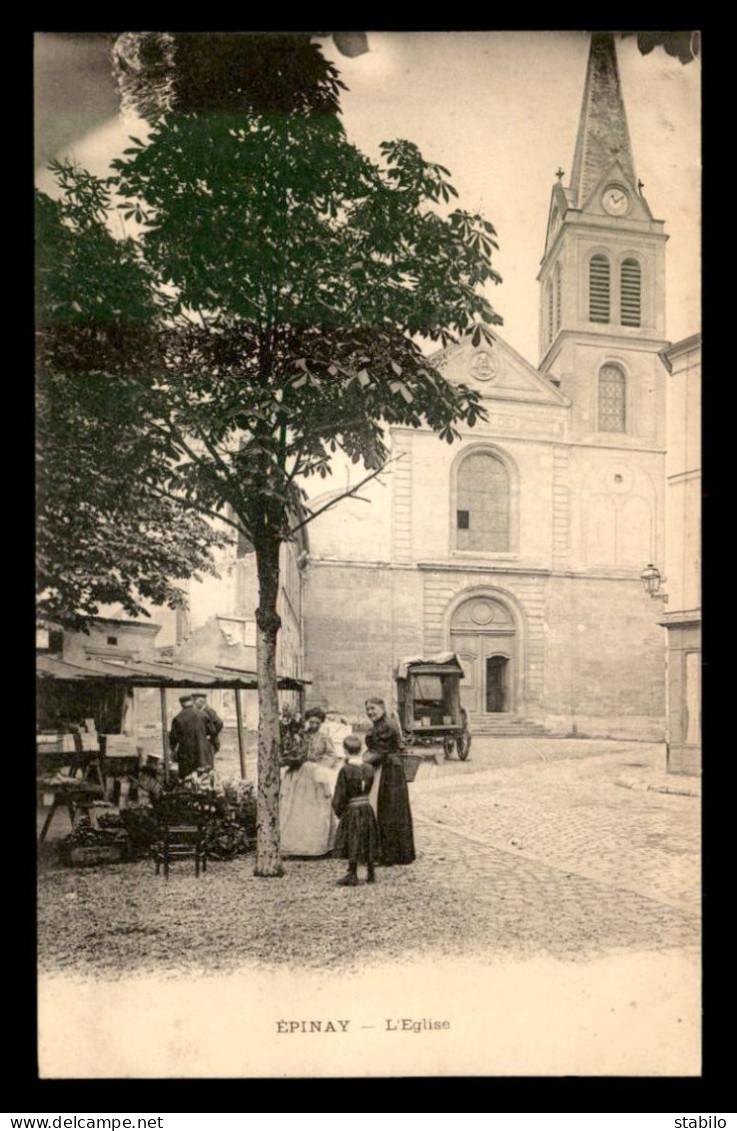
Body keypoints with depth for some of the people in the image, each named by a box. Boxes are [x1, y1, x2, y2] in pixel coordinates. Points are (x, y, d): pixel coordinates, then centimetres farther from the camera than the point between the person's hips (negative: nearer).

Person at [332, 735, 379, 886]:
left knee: (352, 843, 6)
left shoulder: (345, 770, -17)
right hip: (367, 808, 5)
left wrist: (338, 810, 3)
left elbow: (340, 794, -13)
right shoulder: (369, 768, -1)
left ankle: (352, 875, 14)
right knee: (367, 841, 15)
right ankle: (370, 873, 24)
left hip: (352, 810, -5)